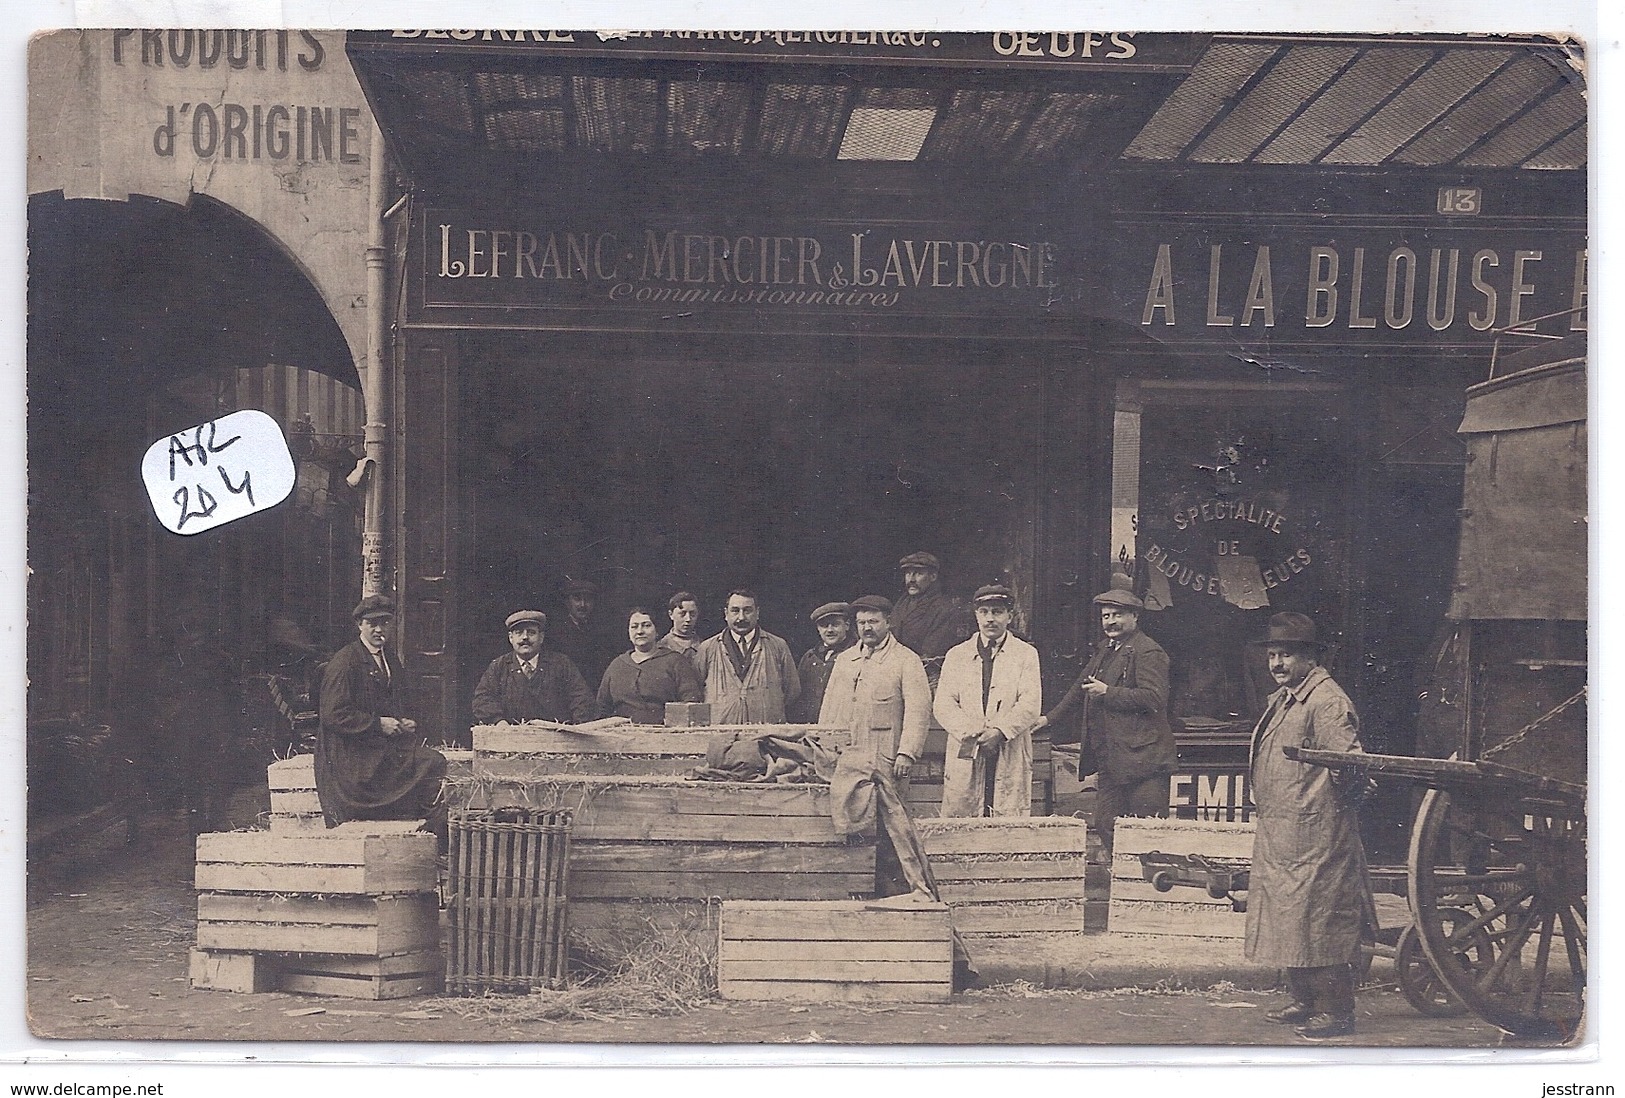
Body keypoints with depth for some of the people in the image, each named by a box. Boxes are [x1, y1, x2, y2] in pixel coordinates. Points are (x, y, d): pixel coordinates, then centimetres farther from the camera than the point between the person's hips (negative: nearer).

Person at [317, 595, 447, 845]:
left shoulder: (391, 661, 15)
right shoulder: (343, 662, -10)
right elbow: (334, 715, -15)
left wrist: (402, 722, 5)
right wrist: (378, 724, -16)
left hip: (385, 741, 8)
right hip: (351, 752, -8)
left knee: (435, 763, -15)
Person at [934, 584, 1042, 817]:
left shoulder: (1026, 654, 11)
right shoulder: (956, 655, 15)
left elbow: (1031, 705, -1)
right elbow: (943, 705, 5)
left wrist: (999, 731, -16)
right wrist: (971, 733, -12)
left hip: (1011, 759, -1)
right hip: (965, 756, 1)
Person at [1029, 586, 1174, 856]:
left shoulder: (1148, 652, -9)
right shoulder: (1105, 650, 19)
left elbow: (1154, 697, -20)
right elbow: (1081, 689, 29)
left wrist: (1108, 692, -18)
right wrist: (1050, 718, 28)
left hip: (1141, 757, -9)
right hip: (1111, 758, 9)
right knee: (1106, 825, 9)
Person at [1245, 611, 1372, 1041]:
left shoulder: (1327, 700, -13)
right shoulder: (1280, 700, 17)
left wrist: (1344, 770, -35)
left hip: (1314, 834, -10)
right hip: (1278, 833, 10)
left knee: (1319, 920, -5)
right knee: (1287, 915, 15)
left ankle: (1335, 1010, 4)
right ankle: (1301, 1001, 26)